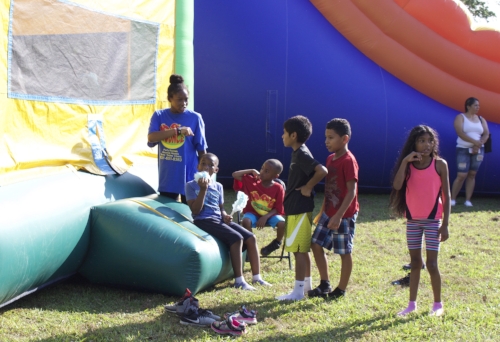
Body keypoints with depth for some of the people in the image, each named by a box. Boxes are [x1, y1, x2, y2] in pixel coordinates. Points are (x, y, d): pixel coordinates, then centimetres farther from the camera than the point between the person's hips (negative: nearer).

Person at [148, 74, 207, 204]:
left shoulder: (195, 118, -4)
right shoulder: (159, 116, 0)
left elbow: (201, 149, -1)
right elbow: (151, 138, -16)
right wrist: (178, 130, -22)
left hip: (188, 175, -2)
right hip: (167, 176, 2)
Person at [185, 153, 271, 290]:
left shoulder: (218, 186, 16)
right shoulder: (191, 185, -1)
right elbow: (195, 210, -12)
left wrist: (225, 216, -1)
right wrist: (203, 189, -17)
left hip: (219, 220, 7)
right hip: (203, 221, -7)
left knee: (251, 238, -8)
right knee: (236, 238, -27)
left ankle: (256, 277, -1)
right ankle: (239, 280, -23)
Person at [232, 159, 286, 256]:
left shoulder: (278, 189, -12)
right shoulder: (253, 181, -7)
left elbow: (278, 209, -9)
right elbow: (235, 175, -7)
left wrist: (265, 217, -25)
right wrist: (252, 171, -10)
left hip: (270, 214, 0)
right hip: (253, 212, 1)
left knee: (282, 223, -30)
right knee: (246, 221, -34)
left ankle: (277, 242, 2)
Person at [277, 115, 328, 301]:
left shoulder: (302, 154, -17)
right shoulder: (298, 153, 13)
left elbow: (322, 171, -30)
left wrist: (308, 188, -20)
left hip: (299, 209, -10)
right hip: (296, 208, 10)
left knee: (299, 249, -5)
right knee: (302, 249, 17)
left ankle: (298, 291, -1)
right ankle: (307, 283, 27)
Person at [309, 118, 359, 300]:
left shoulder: (348, 161, -16)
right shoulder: (330, 158, 9)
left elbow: (351, 192, -21)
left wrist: (338, 216, -25)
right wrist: (323, 211, 18)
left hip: (344, 215, -9)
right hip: (328, 213, 9)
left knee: (344, 252, 4)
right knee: (316, 244, 9)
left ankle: (341, 290, 15)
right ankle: (325, 285, 21)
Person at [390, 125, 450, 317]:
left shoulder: (440, 164, -6)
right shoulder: (408, 165, 0)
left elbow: (446, 196, -4)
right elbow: (397, 185, -18)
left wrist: (445, 224, -7)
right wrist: (405, 161, -21)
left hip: (433, 221, -3)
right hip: (413, 220, 3)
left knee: (431, 264, -3)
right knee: (415, 262, 11)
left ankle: (438, 304, 12)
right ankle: (412, 303, 19)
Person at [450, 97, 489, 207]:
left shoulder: (481, 119, 12)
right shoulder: (460, 117, -2)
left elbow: (486, 134, 3)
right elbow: (460, 133, -15)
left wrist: (478, 145, -14)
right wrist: (474, 142, -23)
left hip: (478, 150, 4)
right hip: (463, 149, -4)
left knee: (472, 175, 4)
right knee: (461, 175, -10)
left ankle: (468, 200, 6)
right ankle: (452, 199, 2)